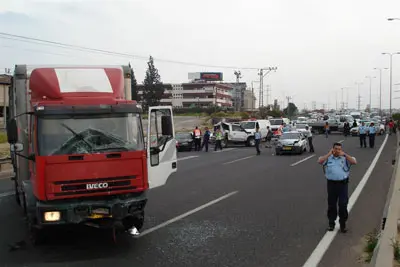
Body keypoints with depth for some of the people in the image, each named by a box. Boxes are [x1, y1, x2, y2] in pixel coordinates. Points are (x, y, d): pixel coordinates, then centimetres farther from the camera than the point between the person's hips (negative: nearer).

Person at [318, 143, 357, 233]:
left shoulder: (345, 158, 6)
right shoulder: (328, 158, 7)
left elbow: (354, 162, -9)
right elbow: (320, 161, -10)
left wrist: (344, 154, -9)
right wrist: (329, 154, -7)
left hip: (343, 184, -1)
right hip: (331, 184, 1)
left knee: (343, 204, -1)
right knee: (331, 204, 10)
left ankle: (343, 224, 13)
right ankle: (331, 223, 24)